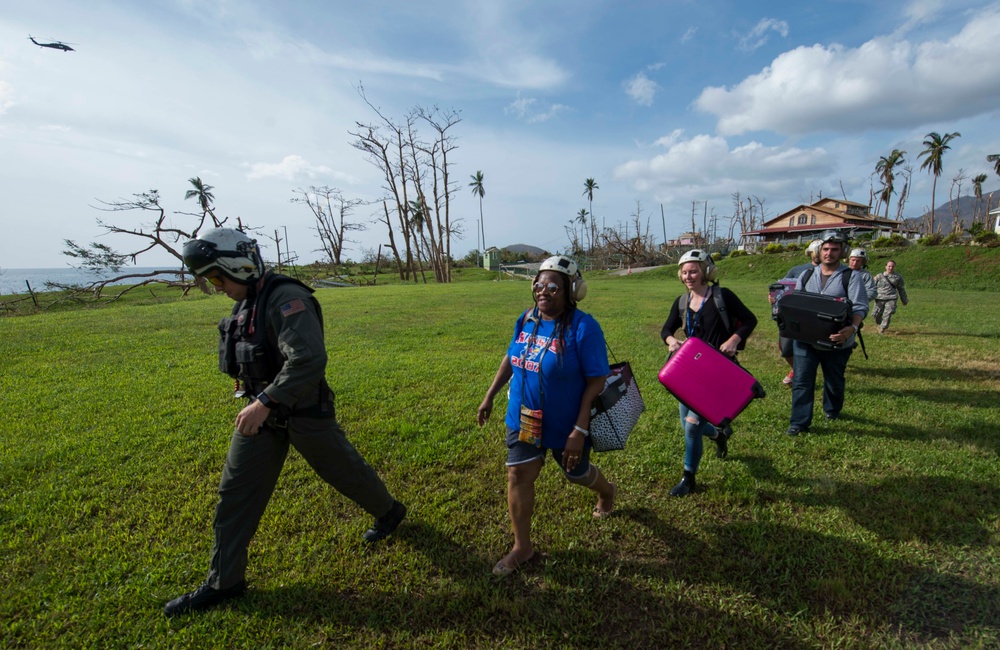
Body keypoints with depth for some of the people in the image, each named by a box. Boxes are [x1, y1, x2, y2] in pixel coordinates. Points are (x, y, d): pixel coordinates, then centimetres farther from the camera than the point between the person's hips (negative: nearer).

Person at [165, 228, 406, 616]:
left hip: (303, 412, -8)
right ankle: (224, 581, 26)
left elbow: (309, 360, -36)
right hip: (263, 412, 8)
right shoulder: (247, 303, 5)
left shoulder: (287, 299, -24)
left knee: (343, 470, 12)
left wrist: (265, 402, -39)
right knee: (234, 493, 10)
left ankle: (389, 511, 40)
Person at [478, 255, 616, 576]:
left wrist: (580, 430, -24)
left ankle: (607, 491, 56)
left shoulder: (583, 327, -23)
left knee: (577, 473, 20)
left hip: (565, 424, -4)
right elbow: (510, 358, 10)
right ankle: (522, 546, 25)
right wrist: (490, 396, 11)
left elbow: (596, 381, -21)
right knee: (518, 476, 5)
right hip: (523, 418, 5)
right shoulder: (526, 320, -5)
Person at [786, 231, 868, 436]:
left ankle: (832, 410, 44)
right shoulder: (807, 276, 9)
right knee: (801, 381, -2)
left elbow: (860, 307, -11)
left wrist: (852, 328, -29)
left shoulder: (851, 277, -3)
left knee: (834, 381, 18)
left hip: (836, 342, -2)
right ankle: (799, 422, 4)